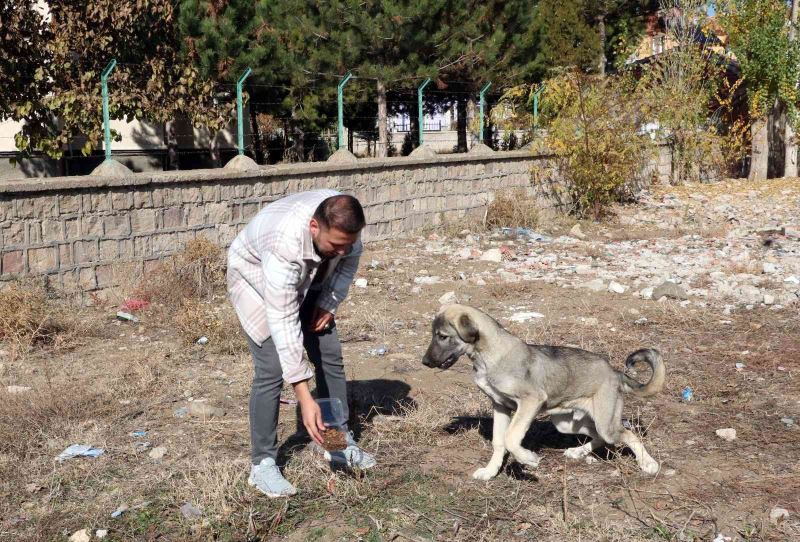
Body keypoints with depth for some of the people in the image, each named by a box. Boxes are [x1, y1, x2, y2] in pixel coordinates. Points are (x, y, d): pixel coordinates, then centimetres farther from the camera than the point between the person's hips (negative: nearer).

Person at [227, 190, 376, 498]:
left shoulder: (343, 225, -28)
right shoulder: (285, 244, -44)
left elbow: (350, 258, -2)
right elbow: (282, 323, -44)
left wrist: (329, 303, -12)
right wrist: (304, 397, -45)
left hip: (307, 281, 6)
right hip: (256, 279, -5)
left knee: (330, 355, 2)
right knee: (272, 368, -16)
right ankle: (262, 464, -4)